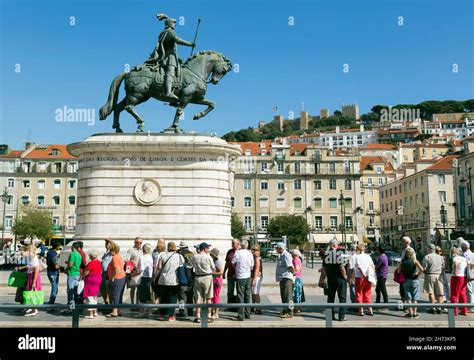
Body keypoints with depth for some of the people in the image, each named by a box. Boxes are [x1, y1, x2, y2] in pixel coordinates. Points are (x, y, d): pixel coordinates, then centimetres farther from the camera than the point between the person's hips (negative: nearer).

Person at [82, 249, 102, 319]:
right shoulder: (99, 262, 6)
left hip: (91, 280, -9)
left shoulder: (91, 263, -20)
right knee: (95, 296, 18)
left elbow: (86, 273, -17)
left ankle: (91, 314, -2)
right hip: (98, 280, 9)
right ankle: (95, 312, 25)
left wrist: (81, 277, -1)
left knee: (90, 296, -3)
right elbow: (101, 272, 13)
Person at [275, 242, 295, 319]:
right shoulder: (281, 255, 15)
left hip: (286, 278, -10)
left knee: (287, 296, -8)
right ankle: (285, 311, 27)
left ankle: (289, 313, -5)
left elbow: (290, 266, -22)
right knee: (283, 295, 17)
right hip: (282, 278, 10)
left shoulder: (286, 255, -17)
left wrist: (293, 273, -9)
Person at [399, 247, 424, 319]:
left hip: (406, 281, 2)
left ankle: (410, 313, 9)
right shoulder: (414, 261, -9)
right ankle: (414, 314, 10)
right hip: (414, 280, -1)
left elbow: (399, 271, -6)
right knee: (414, 298, 7)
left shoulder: (402, 261, -2)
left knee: (408, 298, 8)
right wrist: (418, 274, -5)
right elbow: (422, 269, -21)